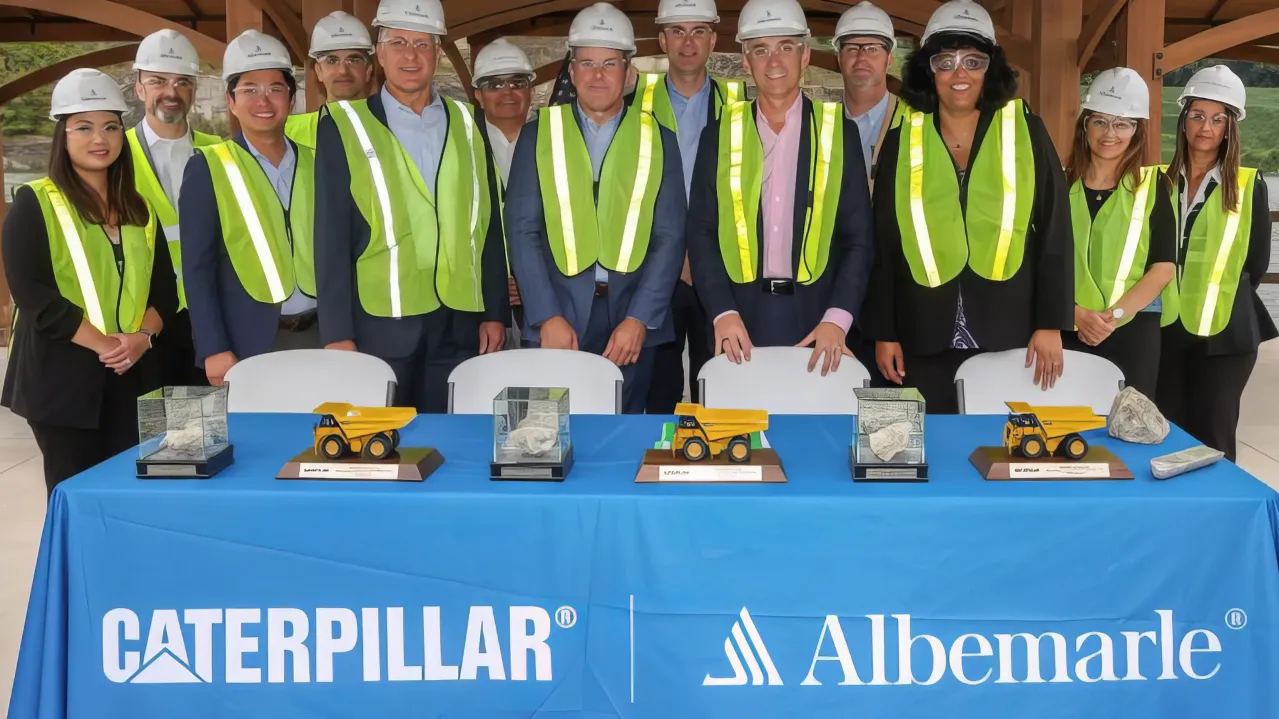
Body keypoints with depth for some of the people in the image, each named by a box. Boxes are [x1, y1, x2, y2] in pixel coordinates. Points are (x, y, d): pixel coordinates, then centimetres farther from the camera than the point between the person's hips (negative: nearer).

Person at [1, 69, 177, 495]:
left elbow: (164, 287, 10)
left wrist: (142, 336, -9)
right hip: (61, 374, -4)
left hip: (131, 372, 5)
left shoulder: (139, 208, 13)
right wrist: (102, 344, -18)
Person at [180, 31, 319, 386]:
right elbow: (197, 267, -4)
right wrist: (214, 348, -10)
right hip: (249, 340, -3)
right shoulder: (208, 168, -2)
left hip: (317, 332, 3)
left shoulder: (315, 164, 7)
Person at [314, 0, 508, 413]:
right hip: (379, 324, -3)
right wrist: (337, 332, -8)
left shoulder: (466, 124, 9)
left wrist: (495, 312, 6)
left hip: (459, 323, 3)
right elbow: (332, 239, -3)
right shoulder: (344, 127, 0)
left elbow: (487, 225, 10)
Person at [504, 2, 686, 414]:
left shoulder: (658, 140, 6)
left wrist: (639, 319, -9)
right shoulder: (538, 135, 5)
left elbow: (670, 238, 1)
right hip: (557, 319, 0)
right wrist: (547, 316, -10)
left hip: (632, 320, 1)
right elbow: (523, 231, 0)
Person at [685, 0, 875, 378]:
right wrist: (722, 311, -10)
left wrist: (837, 318, -11)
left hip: (814, 317, 0)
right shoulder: (719, 134, 6)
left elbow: (859, 238, 2)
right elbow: (701, 233, 3)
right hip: (739, 315, 1)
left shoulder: (840, 132, 4)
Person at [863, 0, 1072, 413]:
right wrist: (883, 331, 3)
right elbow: (883, 243, 6)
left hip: (1008, 331, 0)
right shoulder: (902, 140, 5)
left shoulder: (1026, 132, 3)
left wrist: (1051, 323, -4)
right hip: (924, 335, 1)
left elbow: (1054, 232, 2)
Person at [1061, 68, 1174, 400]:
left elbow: (1163, 266, 0)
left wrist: (1115, 314, -12)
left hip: (1134, 330, 0)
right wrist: (1077, 312, -12)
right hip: (1068, 329, 1)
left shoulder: (1153, 186, 5)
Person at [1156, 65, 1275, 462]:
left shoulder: (1249, 184, -1)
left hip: (1224, 332, -2)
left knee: (1211, 437, 1)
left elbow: (1257, 261, 3)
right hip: (1167, 327, 3)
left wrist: (1221, 299, 7)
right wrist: (1168, 298, 4)